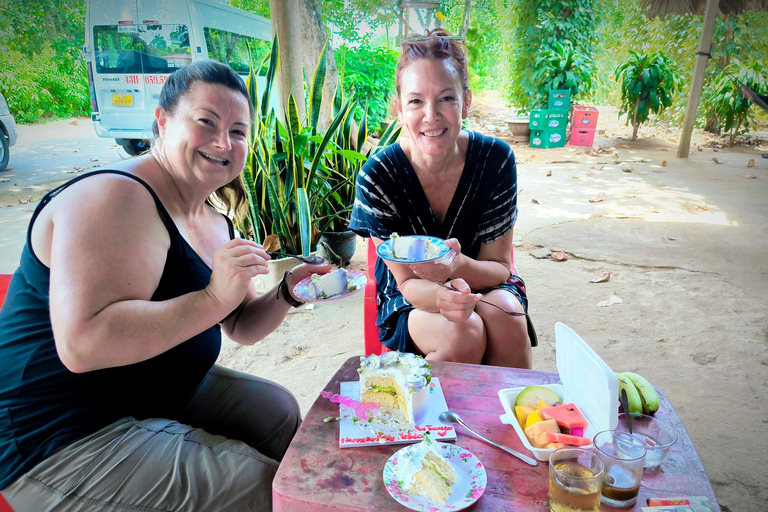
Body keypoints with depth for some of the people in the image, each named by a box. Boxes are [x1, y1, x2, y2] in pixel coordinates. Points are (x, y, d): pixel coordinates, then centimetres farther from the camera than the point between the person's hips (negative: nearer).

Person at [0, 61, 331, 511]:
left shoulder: (215, 223, 7)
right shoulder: (114, 198, -22)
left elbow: (240, 327, 12)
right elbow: (82, 344, -32)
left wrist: (286, 294, -6)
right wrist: (212, 299, -34)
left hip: (161, 396, 9)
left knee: (279, 412, 13)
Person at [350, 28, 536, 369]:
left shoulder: (495, 159, -15)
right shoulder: (377, 175, -20)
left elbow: (499, 266, -11)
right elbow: (407, 282, -15)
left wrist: (459, 266, -35)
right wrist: (442, 297, -39)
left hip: (481, 284, 2)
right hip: (407, 298, -1)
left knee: (505, 315, -30)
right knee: (464, 333, -31)